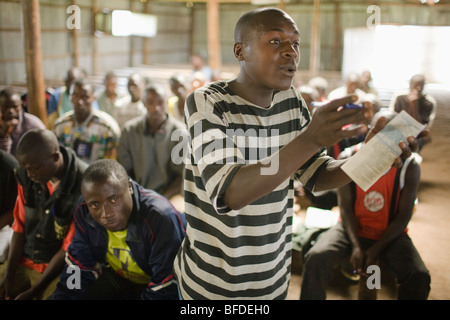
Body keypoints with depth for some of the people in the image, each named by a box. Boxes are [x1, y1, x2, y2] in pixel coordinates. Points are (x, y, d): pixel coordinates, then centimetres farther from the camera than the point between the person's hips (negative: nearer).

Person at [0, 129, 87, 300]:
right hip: (25, 261, 5)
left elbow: (70, 247, -16)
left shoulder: (83, 185, -21)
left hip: (62, 267, -5)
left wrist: (33, 291, -14)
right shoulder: (26, 176, -3)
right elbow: (20, 226, 5)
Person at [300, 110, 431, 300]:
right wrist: (356, 246, -19)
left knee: (419, 277, -24)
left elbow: (403, 217, -8)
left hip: (390, 234, 1)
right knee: (316, 259, -26)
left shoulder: (410, 167, -10)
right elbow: (345, 208, -8)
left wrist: (377, 249, -17)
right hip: (353, 228, 0)